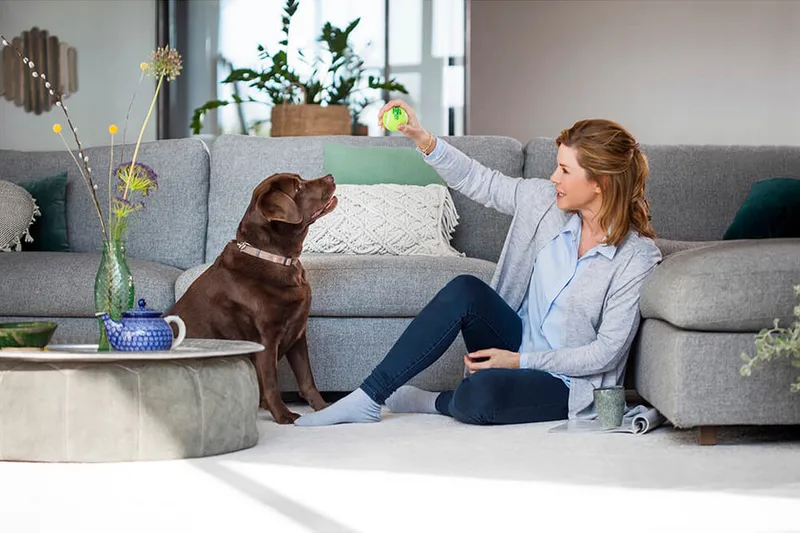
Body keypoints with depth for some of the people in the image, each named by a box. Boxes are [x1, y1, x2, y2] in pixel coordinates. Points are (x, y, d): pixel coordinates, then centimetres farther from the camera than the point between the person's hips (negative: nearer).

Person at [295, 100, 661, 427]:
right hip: (520, 351, 6)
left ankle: (433, 403, 0)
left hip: (566, 385, -6)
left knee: (481, 393, -37)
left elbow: (607, 351, -17)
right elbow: (478, 182, 2)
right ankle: (367, 398, -19)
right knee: (464, 290, -23)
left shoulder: (637, 257, -18)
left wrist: (518, 360, -17)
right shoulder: (546, 201, -2)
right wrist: (421, 138, -13)